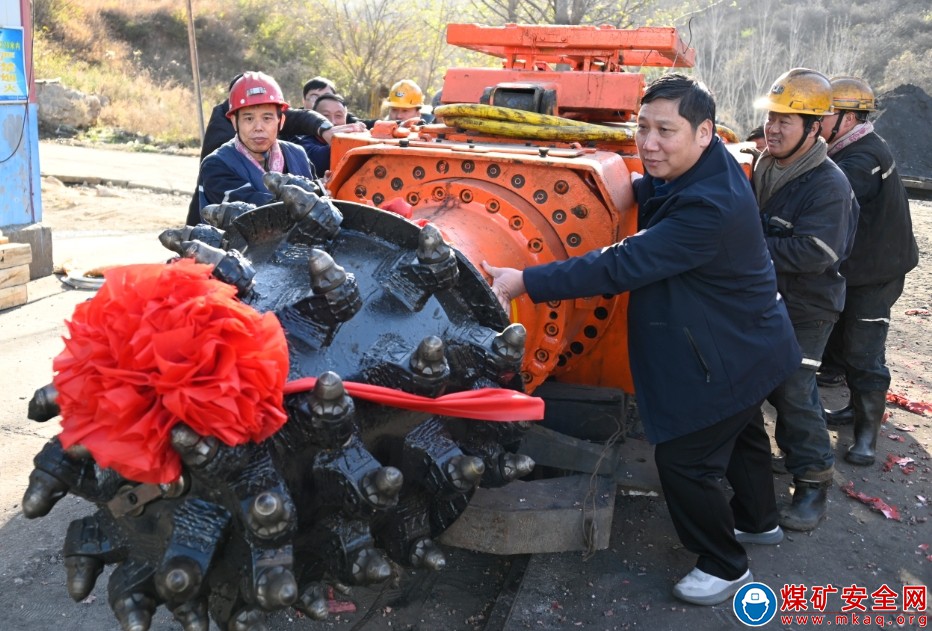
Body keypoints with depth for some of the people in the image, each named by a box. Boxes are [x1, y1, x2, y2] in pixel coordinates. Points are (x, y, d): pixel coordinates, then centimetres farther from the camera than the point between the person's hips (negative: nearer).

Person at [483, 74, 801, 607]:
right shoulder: (698, 169, -6)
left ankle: (725, 567, 22)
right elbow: (656, 196, 15)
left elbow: (623, 266, -38)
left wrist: (527, 283, -37)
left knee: (684, 460, -1)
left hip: (728, 359, -10)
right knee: (740, 433, 28)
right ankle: (759, 520, 53)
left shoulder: (710, 206, -36)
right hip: (741, 346, 10)